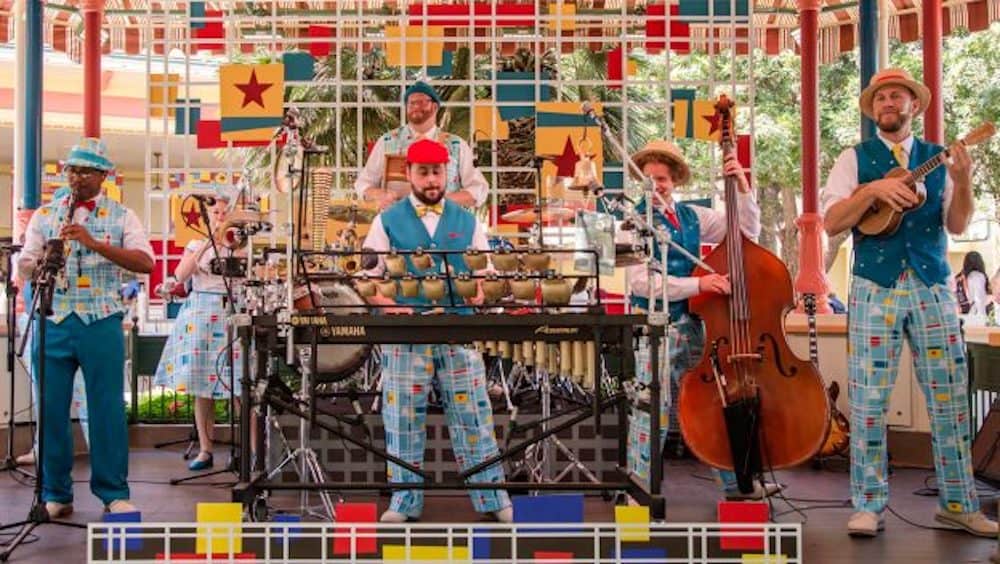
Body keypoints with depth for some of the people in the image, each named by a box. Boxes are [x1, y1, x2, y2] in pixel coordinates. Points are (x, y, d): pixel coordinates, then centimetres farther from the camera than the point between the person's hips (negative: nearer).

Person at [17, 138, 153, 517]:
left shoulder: (121, 217, 5)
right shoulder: (44, 215, 13)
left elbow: (146, 263, -9)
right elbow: (24, 266, 8)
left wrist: (95, 243, -20)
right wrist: (40, 265, -17)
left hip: (101, 323, -2)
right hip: (52, 322, 2)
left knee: (108, 409, 1)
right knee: (50, 409, 4)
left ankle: (113, 493, 11)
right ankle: (55, 494, 17)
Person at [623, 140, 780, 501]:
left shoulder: (693, 216, 11)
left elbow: (747, 230, 12)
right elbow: (640, 281, -17)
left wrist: (743, 188, -2)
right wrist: (697, 285, -22)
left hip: (691, 325, 6)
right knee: (652, 413, -5)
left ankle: (736, 483, 24)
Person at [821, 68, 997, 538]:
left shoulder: (938, 158, 12)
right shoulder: (855, 159, 6)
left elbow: (957, 226, 3)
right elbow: (831, 223, -5)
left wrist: (962, 181, -14)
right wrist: (873, 189, -18)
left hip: (932, 287, 2)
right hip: (875, 289, -2)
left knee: (950, 397, 4)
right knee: (868, 401, -2)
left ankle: (958, 504, 14)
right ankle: (869, 505, 6)